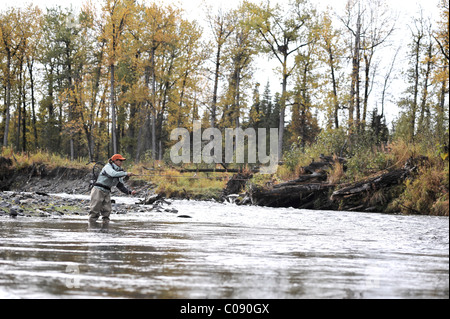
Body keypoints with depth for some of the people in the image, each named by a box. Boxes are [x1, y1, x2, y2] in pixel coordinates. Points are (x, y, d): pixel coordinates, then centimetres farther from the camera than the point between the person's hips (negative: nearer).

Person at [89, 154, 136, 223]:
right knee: (95, 210, -7)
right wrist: (126, 174, -30)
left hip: (107, 193, 7)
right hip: (98, 190, -7)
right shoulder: (108, 167, -8)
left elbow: (121, 186, 15)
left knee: (107, 211, 0)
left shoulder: (119, 171, 13)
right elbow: (113, 174, -30)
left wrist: (130, 192, 0)